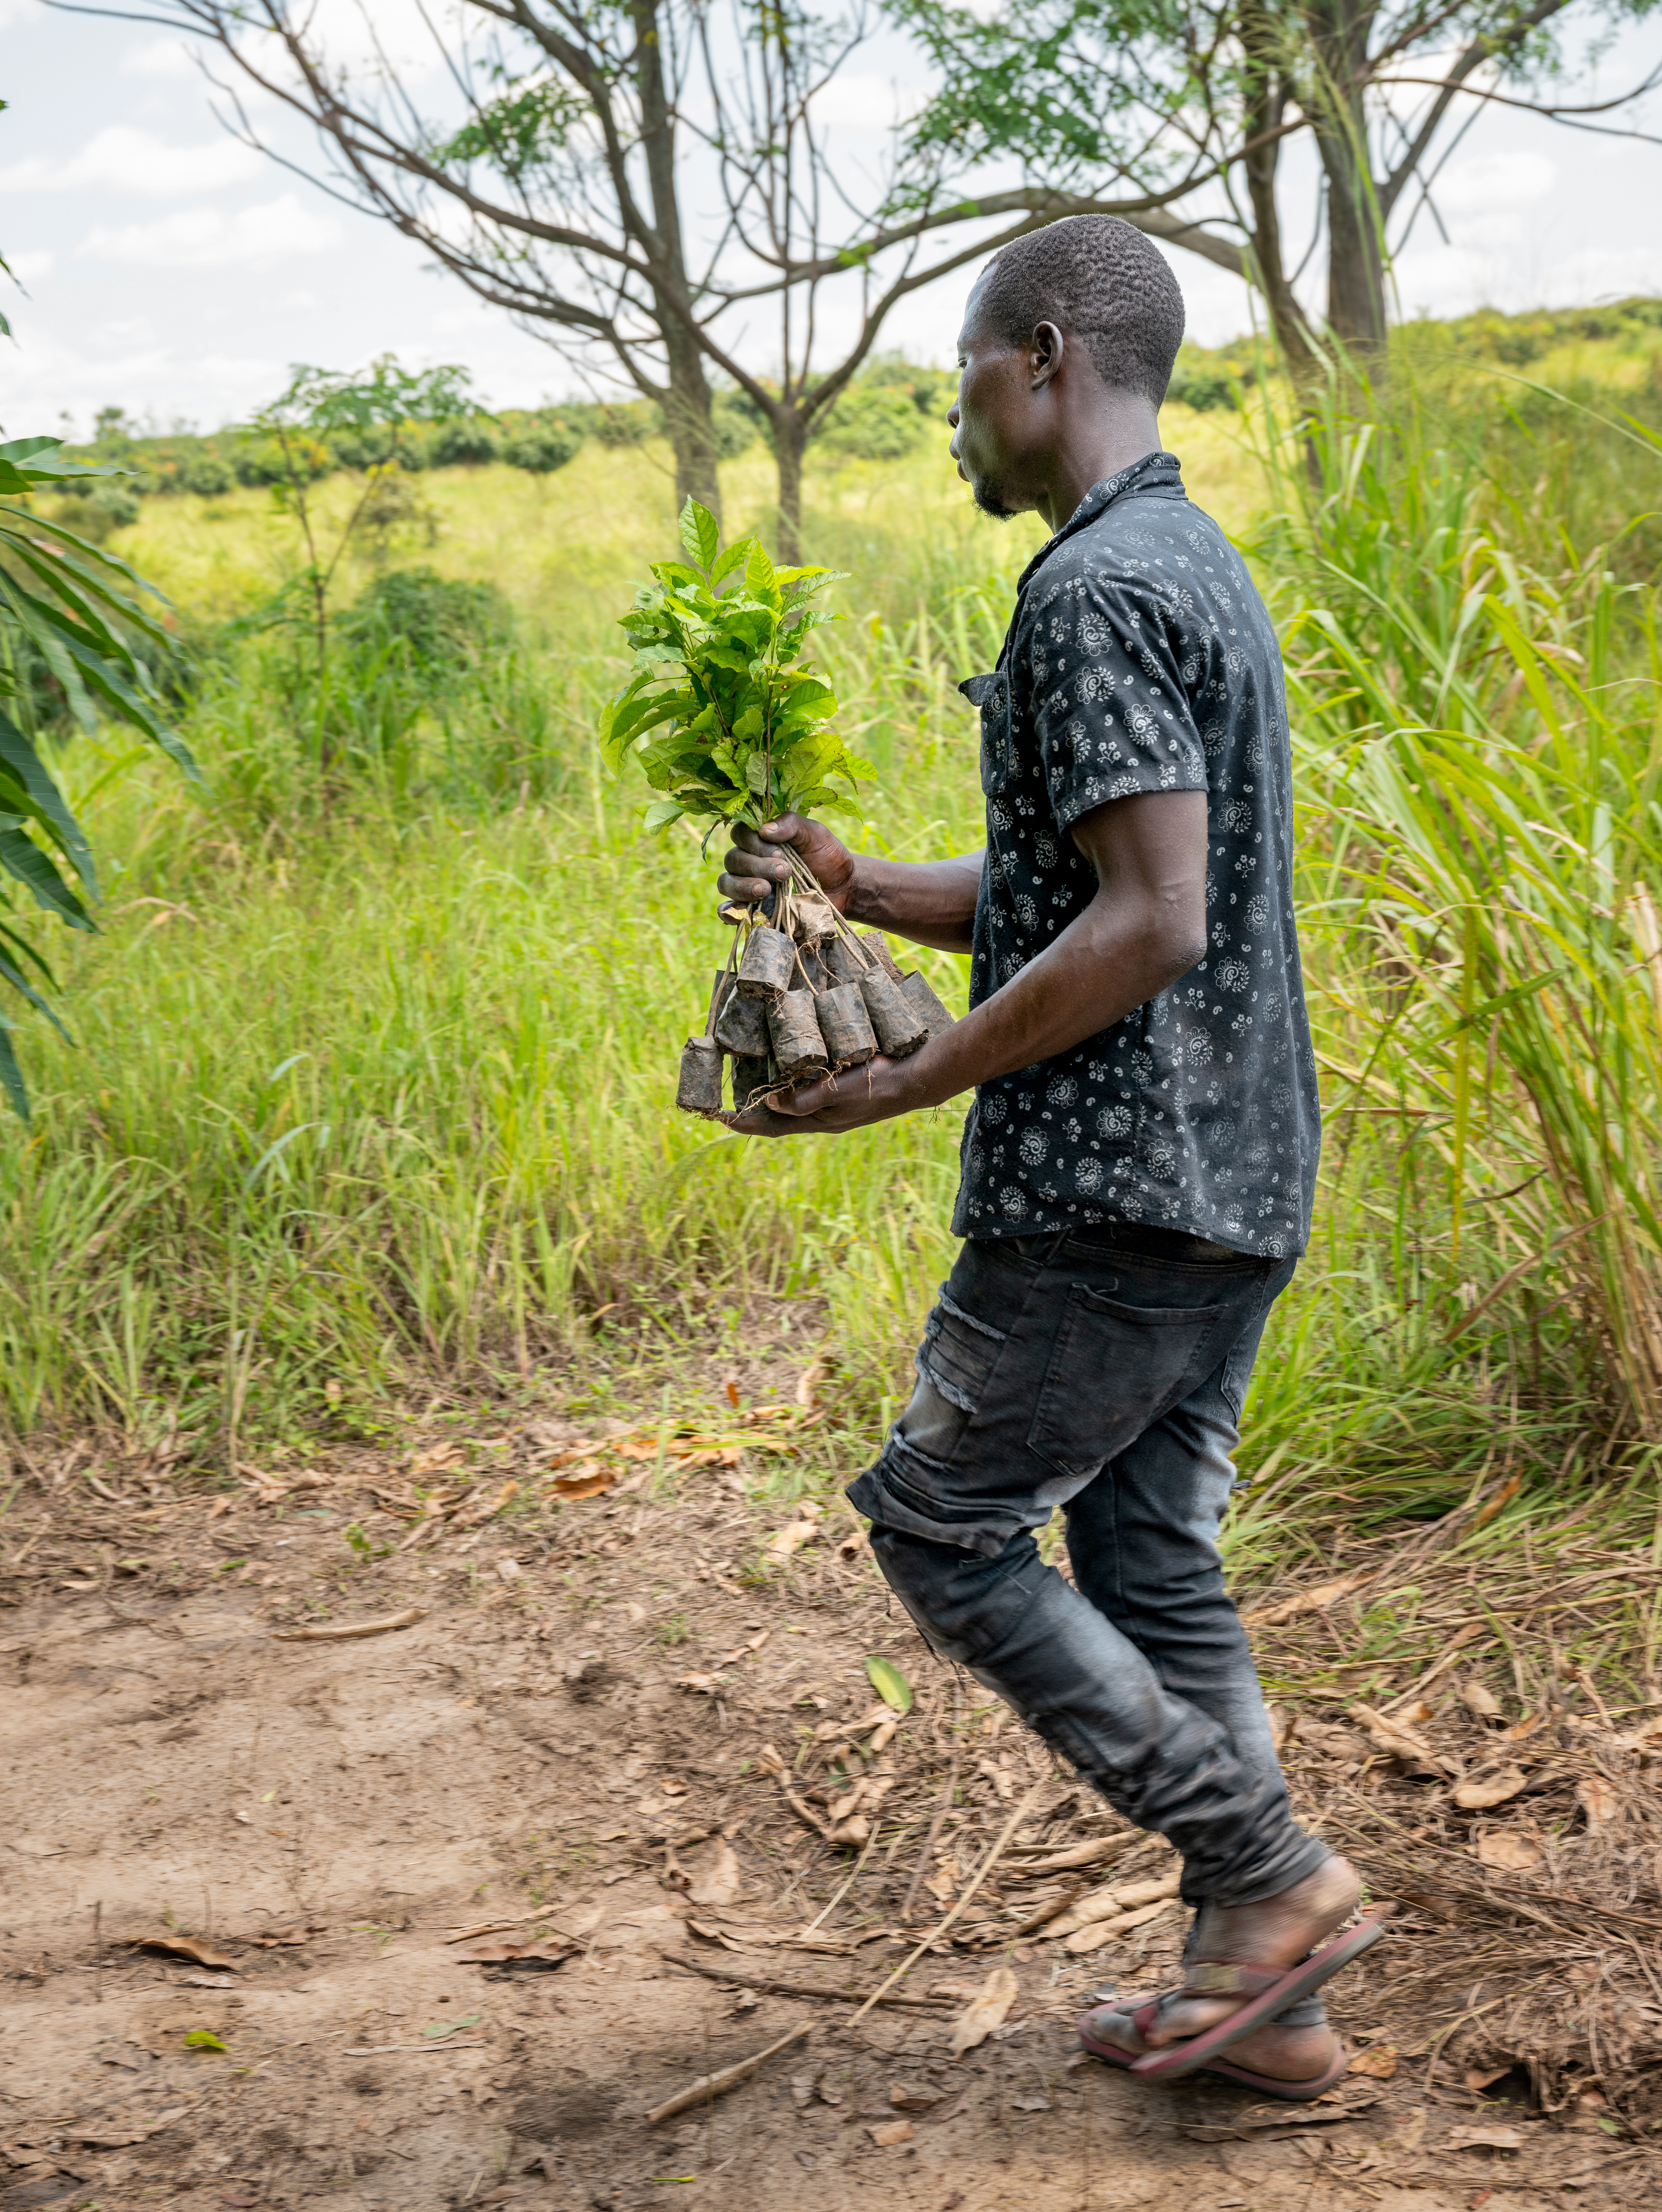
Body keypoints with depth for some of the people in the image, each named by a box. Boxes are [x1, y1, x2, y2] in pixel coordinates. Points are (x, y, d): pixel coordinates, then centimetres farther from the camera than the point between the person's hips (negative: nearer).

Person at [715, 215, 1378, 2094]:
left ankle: (1268, 1874, 5)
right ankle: (1263, 1998, 19)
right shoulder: (1197, 566, 17)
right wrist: (859, 887, 8)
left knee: (942, 1527, 4)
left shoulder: (1094, 591, -16)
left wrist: (905, 1085, -16)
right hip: (1235, 1183, 10)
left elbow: (1148, 926, -24)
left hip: (1113, 1192, -10)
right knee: (1152, 1559, 14)